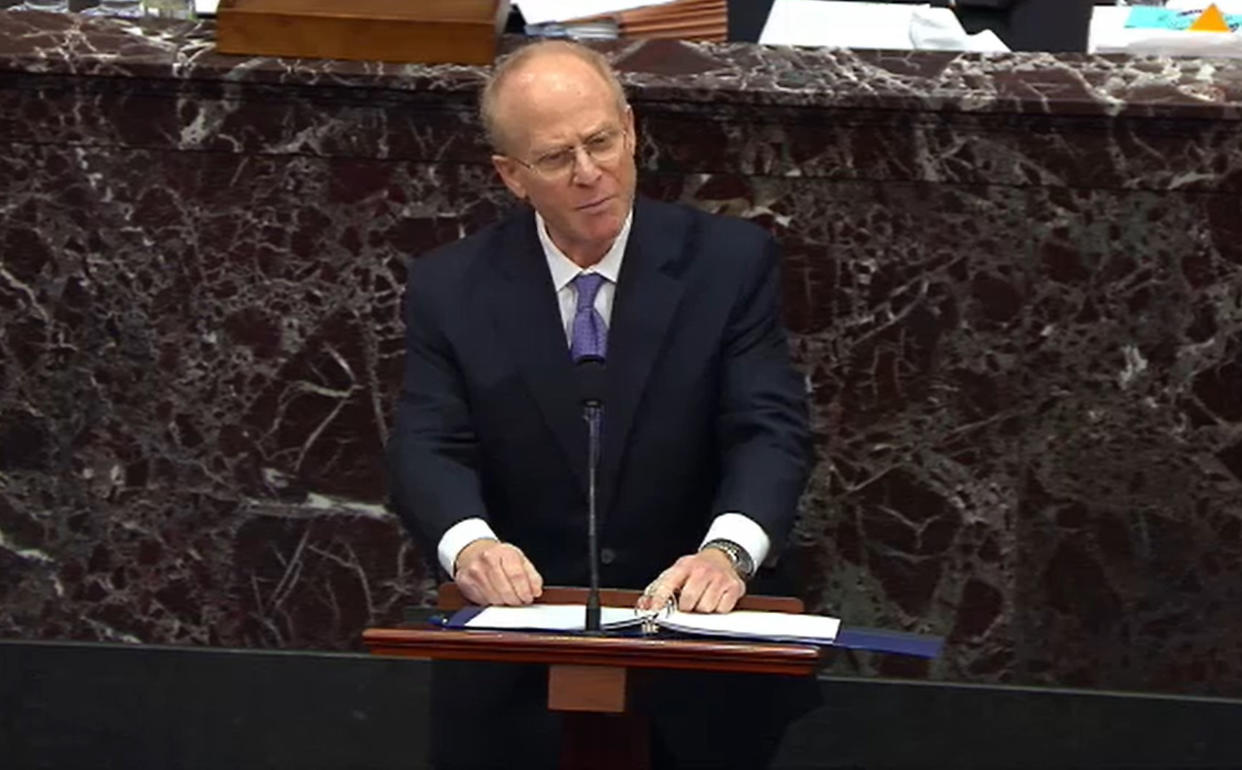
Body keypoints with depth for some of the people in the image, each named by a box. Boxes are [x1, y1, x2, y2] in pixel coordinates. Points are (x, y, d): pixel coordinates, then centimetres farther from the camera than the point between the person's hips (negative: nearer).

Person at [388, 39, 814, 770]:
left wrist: (728, 552, -28)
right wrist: (471, 544, -28)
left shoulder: (730, 261, 1)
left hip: (689, 629, 0)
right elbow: (431, 449, -5)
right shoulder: (451, 288, 3)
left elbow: (771, 430, -8)